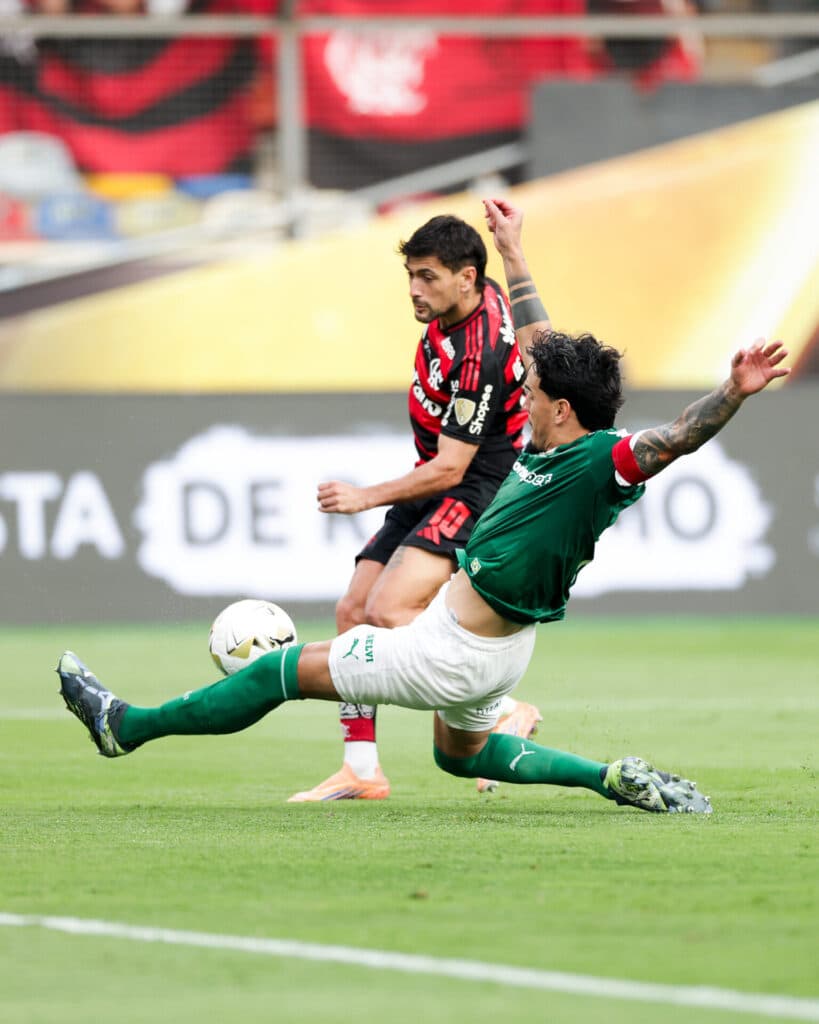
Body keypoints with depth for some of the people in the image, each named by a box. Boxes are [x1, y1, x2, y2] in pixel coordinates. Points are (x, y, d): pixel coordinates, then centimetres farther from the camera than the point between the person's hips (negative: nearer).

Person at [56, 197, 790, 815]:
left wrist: (733, 393, -58)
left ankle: (126, 726, 13)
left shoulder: (604, 464, -26)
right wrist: (513, 254, 20)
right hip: (489, 642, 10)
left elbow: (680, 436, -39)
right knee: (461, 753, 35)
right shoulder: (554, 444, -1)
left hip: (459, 652, -10)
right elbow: (540, 338, 13)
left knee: (285, 672, 1)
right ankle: (613, 778, 23)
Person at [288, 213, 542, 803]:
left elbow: (449, 469, -25)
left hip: (471, 490, -10)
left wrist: (367, 497, -25)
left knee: (388, 611, -26)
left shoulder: (480, 356, -28)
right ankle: (362, 770, 5)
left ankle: (503, 712, -16)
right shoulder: (473, 298, -1)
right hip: (432, 483, 10)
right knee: (352, 611, 2)